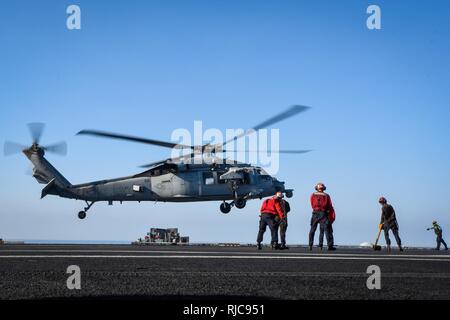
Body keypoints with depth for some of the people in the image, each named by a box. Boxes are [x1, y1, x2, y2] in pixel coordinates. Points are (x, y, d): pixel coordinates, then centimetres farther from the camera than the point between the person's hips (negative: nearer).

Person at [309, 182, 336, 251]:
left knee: (312, 230, 11)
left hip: (315, 213, 1)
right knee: (327, 230, 0)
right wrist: (332, 217, 7)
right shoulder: (326, 196, 6)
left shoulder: (313, 195, 9)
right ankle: (330, 246, -6)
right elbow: (330, 207, 3)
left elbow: (312, 205, 6)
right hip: (323, 214, -1)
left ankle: (310, 245, 8)